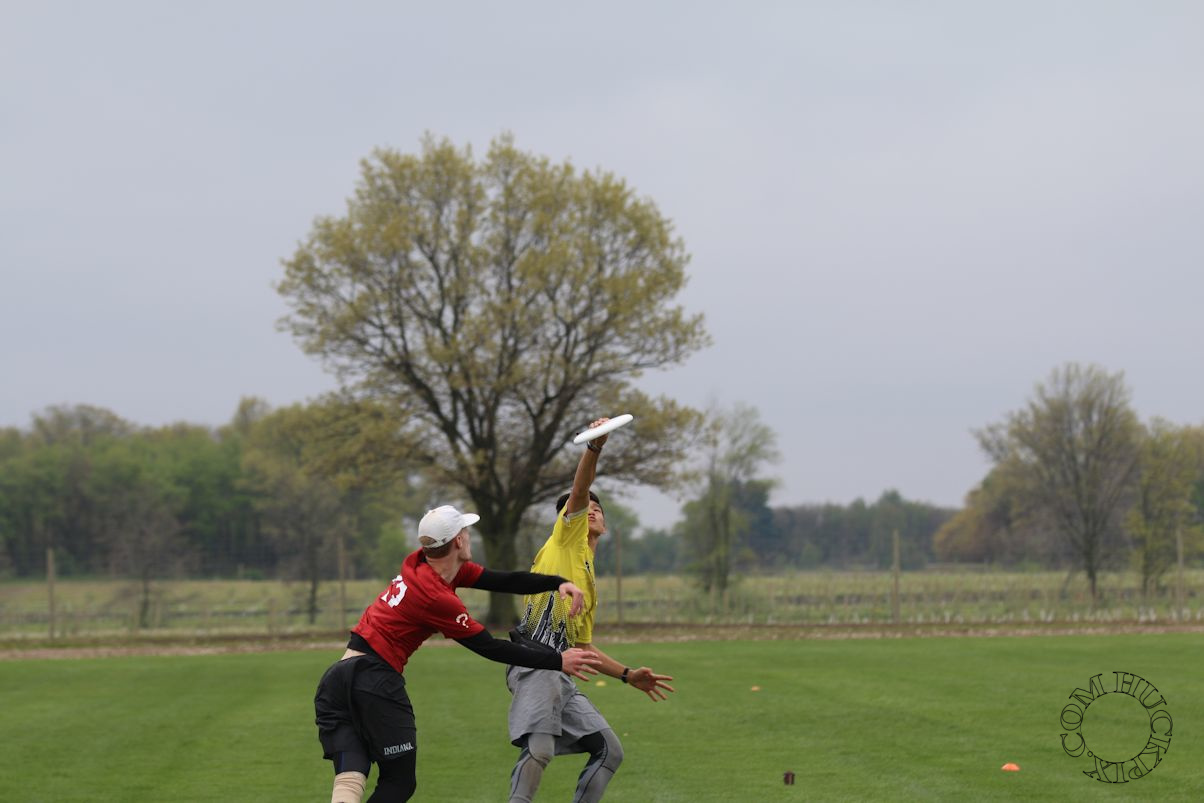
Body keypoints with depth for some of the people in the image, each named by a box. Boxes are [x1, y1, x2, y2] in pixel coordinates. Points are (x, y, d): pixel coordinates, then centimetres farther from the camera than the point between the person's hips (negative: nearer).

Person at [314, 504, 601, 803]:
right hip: (376, 678, -8)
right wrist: (558, 662, -6)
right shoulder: (437, 598, -16)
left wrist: (557, 583, -2)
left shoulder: (421, 563, 9)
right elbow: (490, 647, -10)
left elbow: (502, 580, 8)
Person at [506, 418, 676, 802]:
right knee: (539, 748, -27)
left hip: (562, 676, 9)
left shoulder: (589, 582, 30)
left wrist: (628, 675, 27)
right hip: (535, 666, -9)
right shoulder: (565, 538, 10)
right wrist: (594, 448, -24)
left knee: (609, 750, 8)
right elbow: (578, 492, -9)